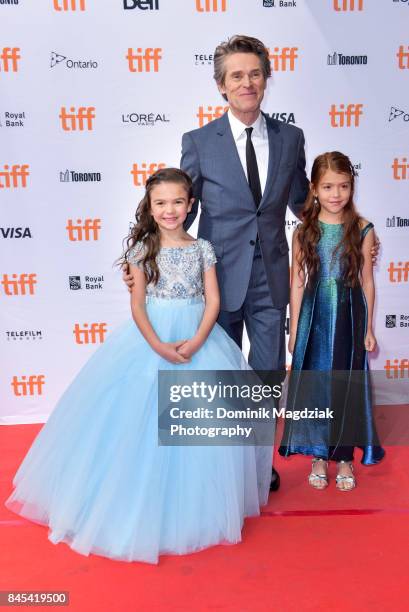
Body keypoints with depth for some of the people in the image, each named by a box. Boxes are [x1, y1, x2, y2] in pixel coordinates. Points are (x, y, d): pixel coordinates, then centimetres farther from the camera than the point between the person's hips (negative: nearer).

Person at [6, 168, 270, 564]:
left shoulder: (202, 249, 4)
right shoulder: (142, 249, 1)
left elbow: (213, 300, 0)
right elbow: (137, 303, -3)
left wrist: (197, 342, -15)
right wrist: (158, 345, -17)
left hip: (198, 338, 1)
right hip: (150, 339, -1)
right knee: (143, 419, -1)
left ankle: (193, 508, 24)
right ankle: (143, 507, 19)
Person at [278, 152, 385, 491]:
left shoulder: (362, 230, -3)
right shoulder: (304, 231, -2)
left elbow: (367, 281, 2)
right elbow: (298, 282, 1)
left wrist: (369, 328, 3)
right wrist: (294, 330, 2)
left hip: (349, 315, 0)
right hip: (314, 316, 1)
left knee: (346, 384, 8)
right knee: (313, 383, 7)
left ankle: (344, 456, 26)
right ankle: (318, 455, 25)